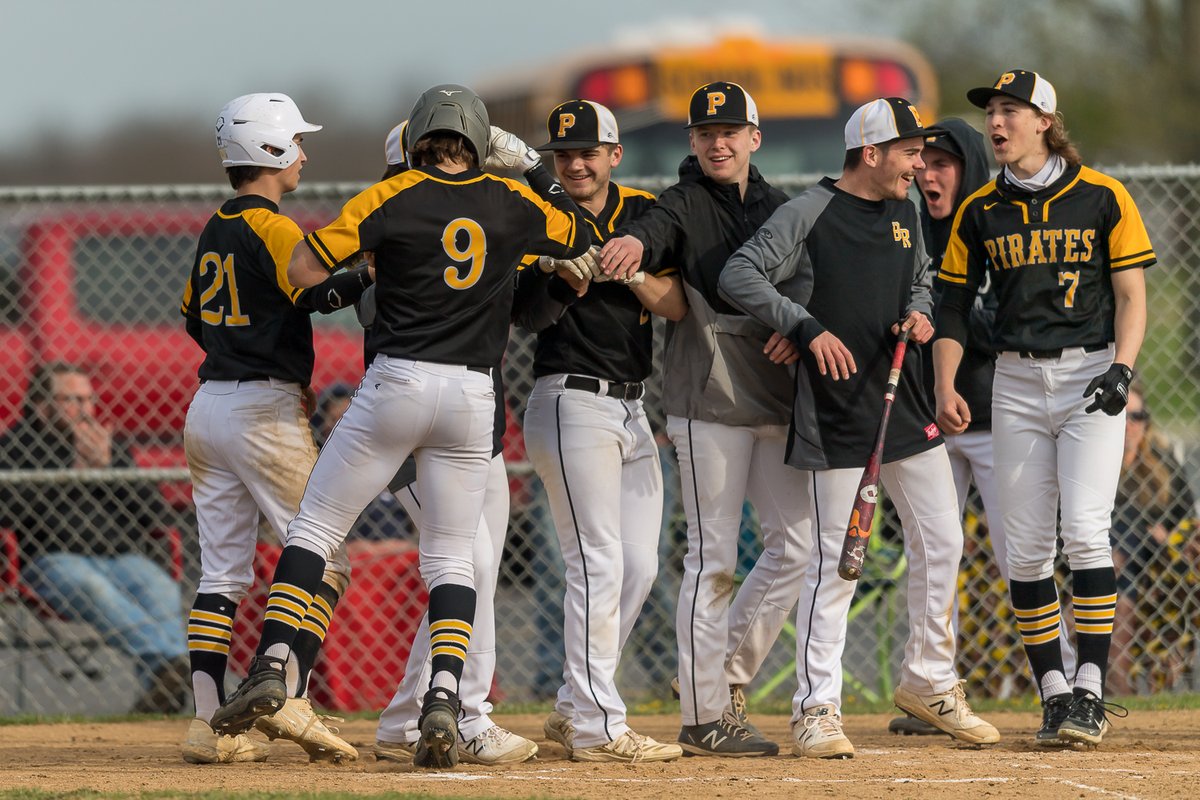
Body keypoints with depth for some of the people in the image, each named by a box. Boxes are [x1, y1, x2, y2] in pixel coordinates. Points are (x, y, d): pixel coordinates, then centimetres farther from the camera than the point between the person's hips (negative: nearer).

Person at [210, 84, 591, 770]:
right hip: (472, 394, 2)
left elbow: (303, 269, -3)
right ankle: (444, 699, -11)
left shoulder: (392, 198, -2)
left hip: (396, 384, -2)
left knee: (315, 529, 8)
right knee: (452, 556, 7)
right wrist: (533, 166, 28)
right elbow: (581, 237, 23)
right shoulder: (513, 202, 5)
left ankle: (273, 664, -4)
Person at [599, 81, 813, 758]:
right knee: (714, 558, -6)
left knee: (798, 538, 6)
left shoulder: (780, 209, 14)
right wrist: (633, 242, -49)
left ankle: (731, 676, 20)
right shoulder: (684, 205, -3)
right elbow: (657, 229, -25)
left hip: (777, 398, 6)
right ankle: (705, 717, -3)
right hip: (709, 402, -6)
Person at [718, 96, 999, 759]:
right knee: (836, 561, -7)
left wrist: (920, 314, 2)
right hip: (837, 415, -7)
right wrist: (808, 328, -23)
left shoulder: (905, 213, 12)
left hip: (907, 406, 7)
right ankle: (815, 708, -1)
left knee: (941, 542, 9)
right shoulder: (809, 214, -11)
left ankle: (928, 682, 25)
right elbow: (739, 277, -16)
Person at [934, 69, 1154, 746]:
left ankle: (1091, 692, -13)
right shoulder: (980, 211, 8)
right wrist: (946, 386, -1)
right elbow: (953, 305, 11)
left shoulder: (1103, 198, -1)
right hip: (1017, 383, 4)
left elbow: (1131, 297, -1)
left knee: (1086, 531, -15)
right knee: (1027, 548, 0)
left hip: (1091, 374, -4)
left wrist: (1122, 368, -15)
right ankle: (1054, 693, 7)